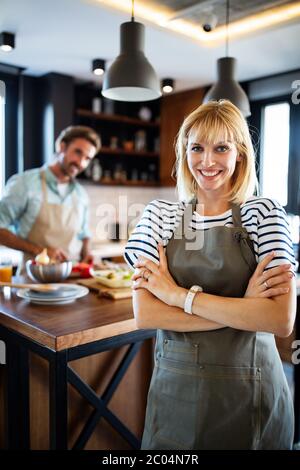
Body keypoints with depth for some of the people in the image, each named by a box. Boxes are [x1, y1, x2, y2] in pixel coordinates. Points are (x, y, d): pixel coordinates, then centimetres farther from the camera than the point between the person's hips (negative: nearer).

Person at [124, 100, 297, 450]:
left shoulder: (264, 213, -8)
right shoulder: (159, 215, -2)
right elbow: (144, 314, -11)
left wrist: (179, 294, -18)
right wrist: (242, 308, -17)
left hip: (250, 394, -1)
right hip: (174, 387, 2)